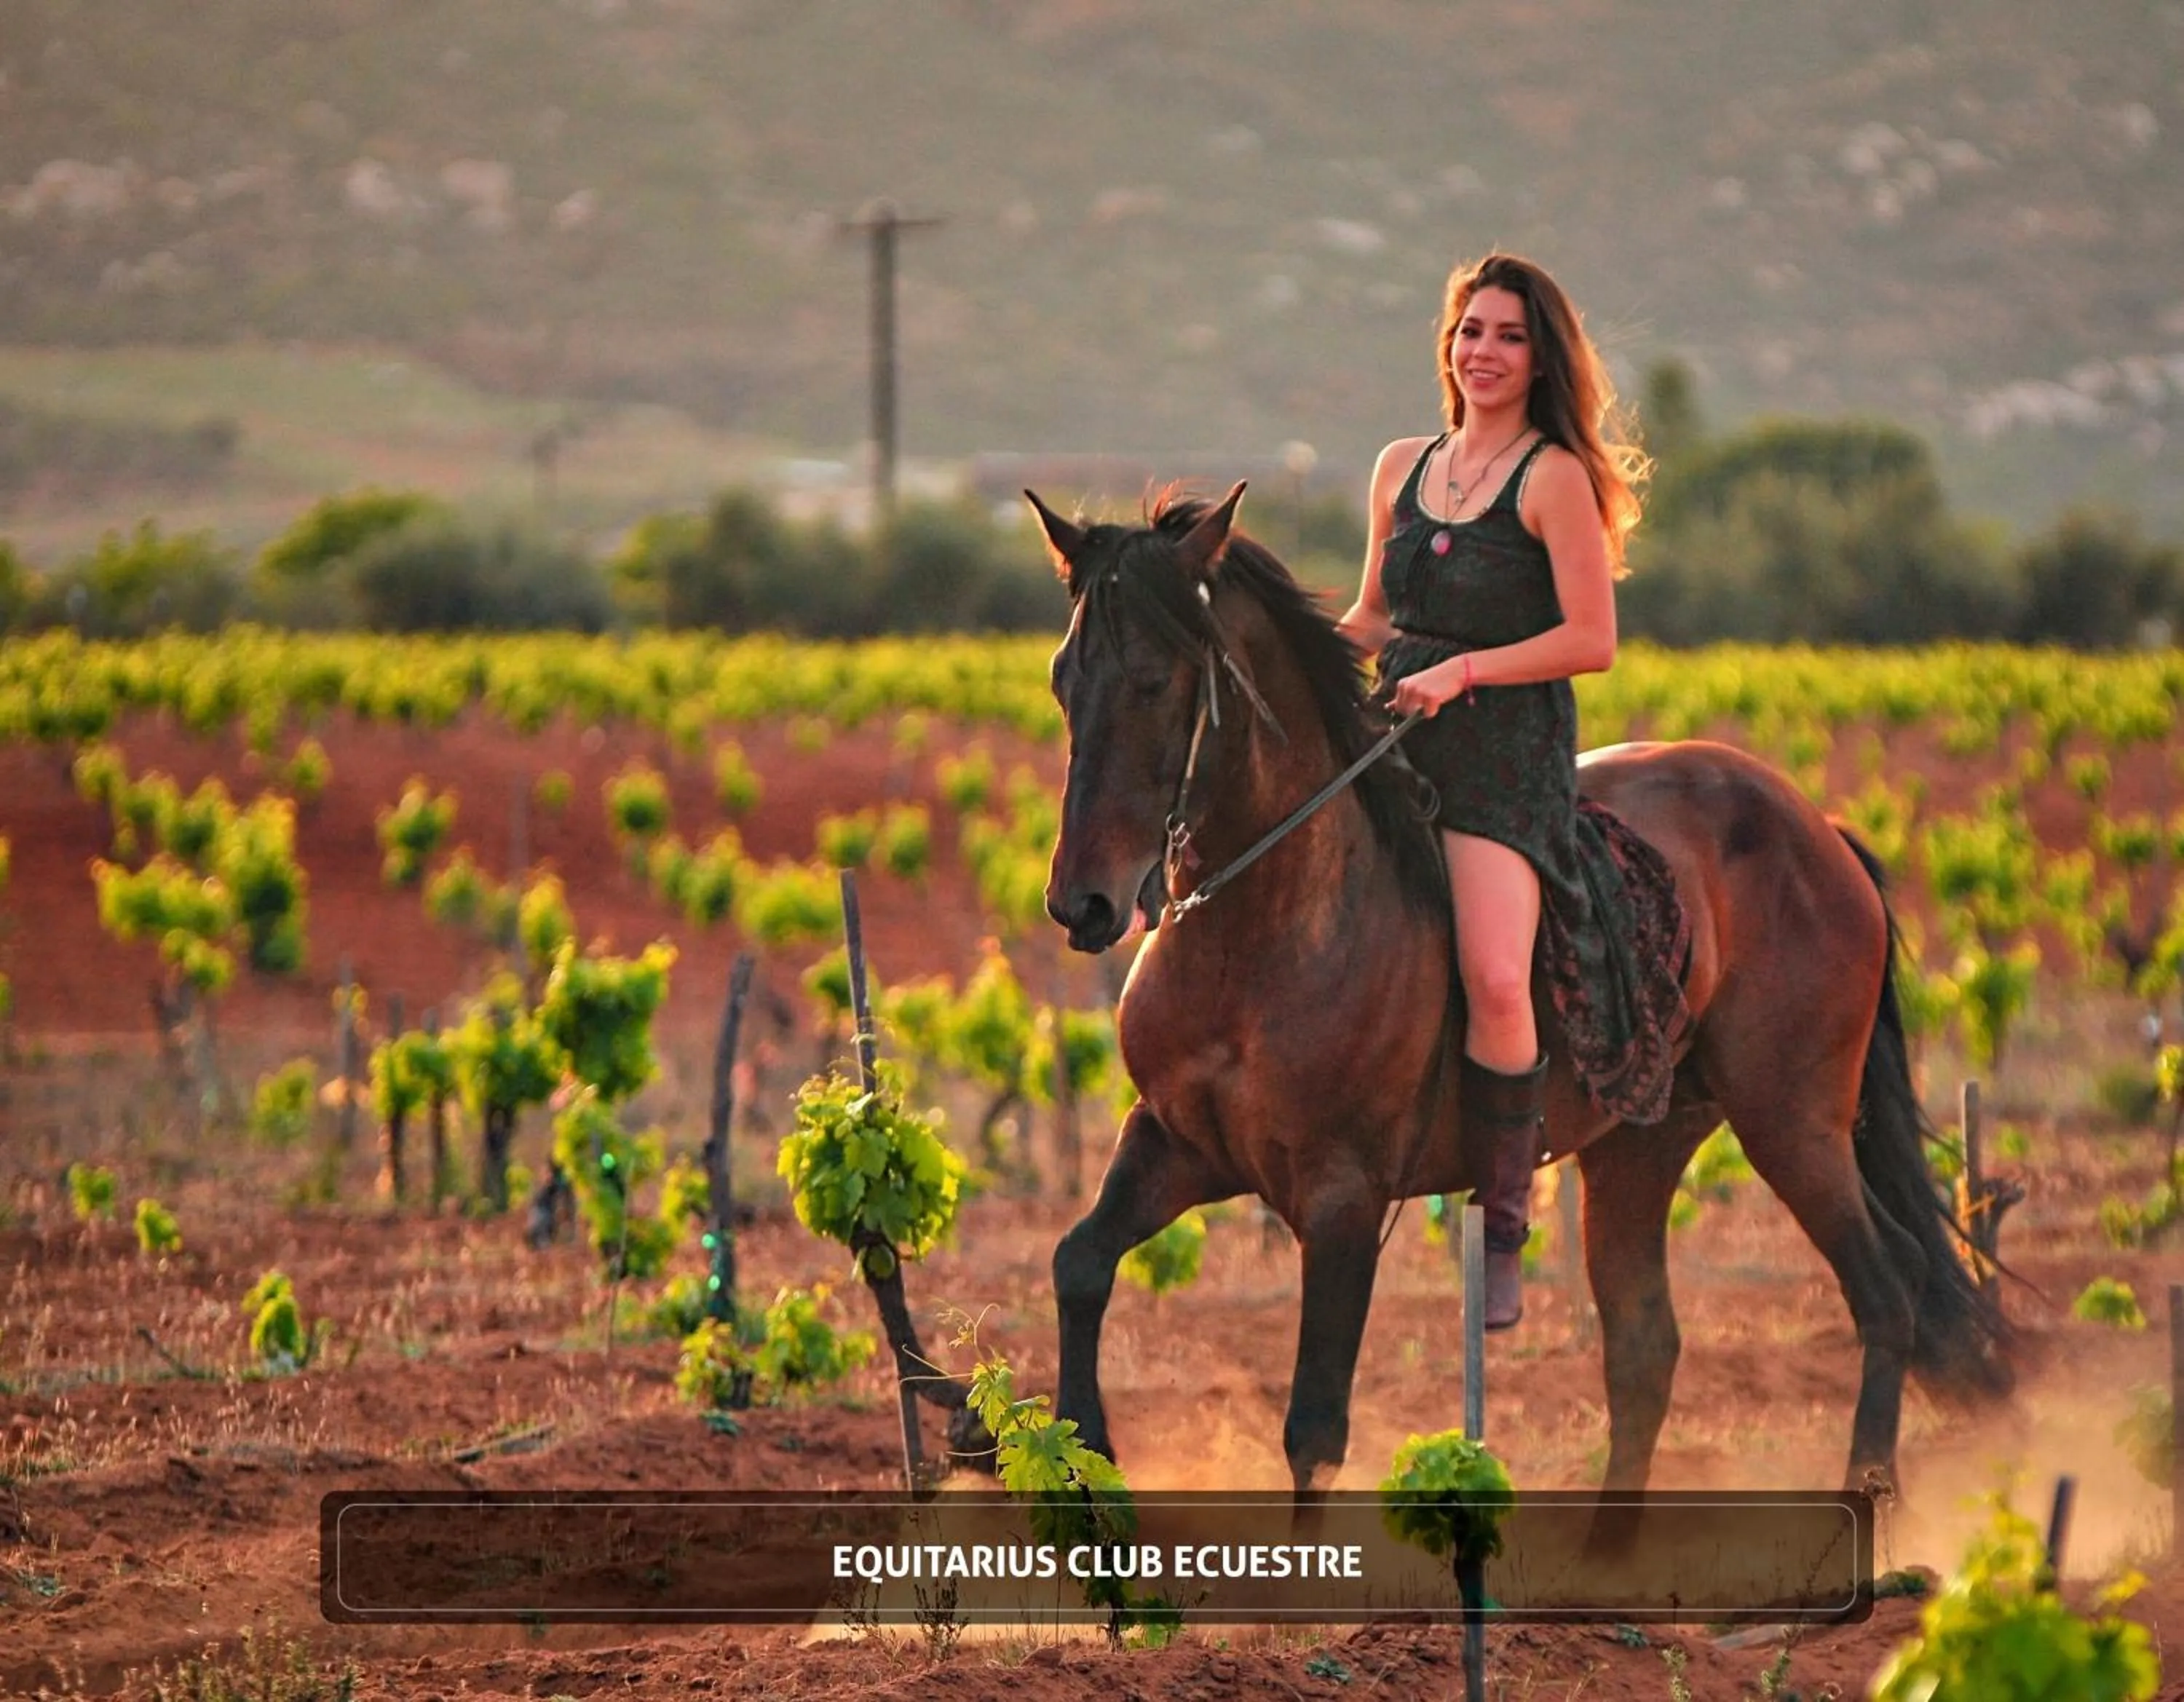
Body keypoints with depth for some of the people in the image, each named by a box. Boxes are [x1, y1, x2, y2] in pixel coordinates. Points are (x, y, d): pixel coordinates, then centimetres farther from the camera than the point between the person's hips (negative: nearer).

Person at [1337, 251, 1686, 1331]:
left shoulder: (1556, 480, -4)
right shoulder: (1402, 469, 15)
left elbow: (1591, 640, -9)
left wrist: (1463, 670, -16)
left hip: (1507, 753, -7)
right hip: (1395, 743, 7)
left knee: (1495, 975, -25)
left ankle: (1502, 1232, -16)